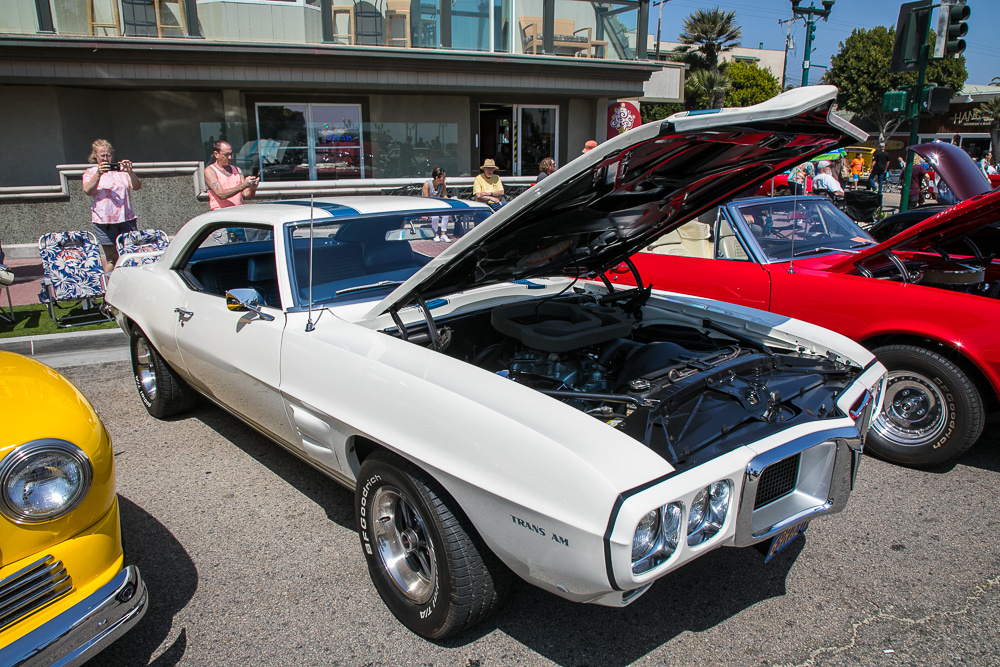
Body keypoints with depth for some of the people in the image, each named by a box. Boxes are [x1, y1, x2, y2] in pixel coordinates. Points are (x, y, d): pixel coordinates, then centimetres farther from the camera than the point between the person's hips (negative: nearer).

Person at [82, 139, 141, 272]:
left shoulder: (121, 169, 12)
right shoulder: (91, 172, 9)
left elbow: (137, 186, -1)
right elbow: (88, 191, -9)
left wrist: (130, 172, -19)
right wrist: (98, 174, -21)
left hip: (126, 218, 1)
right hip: (104, 220, -1)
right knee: (111, 257, 2)